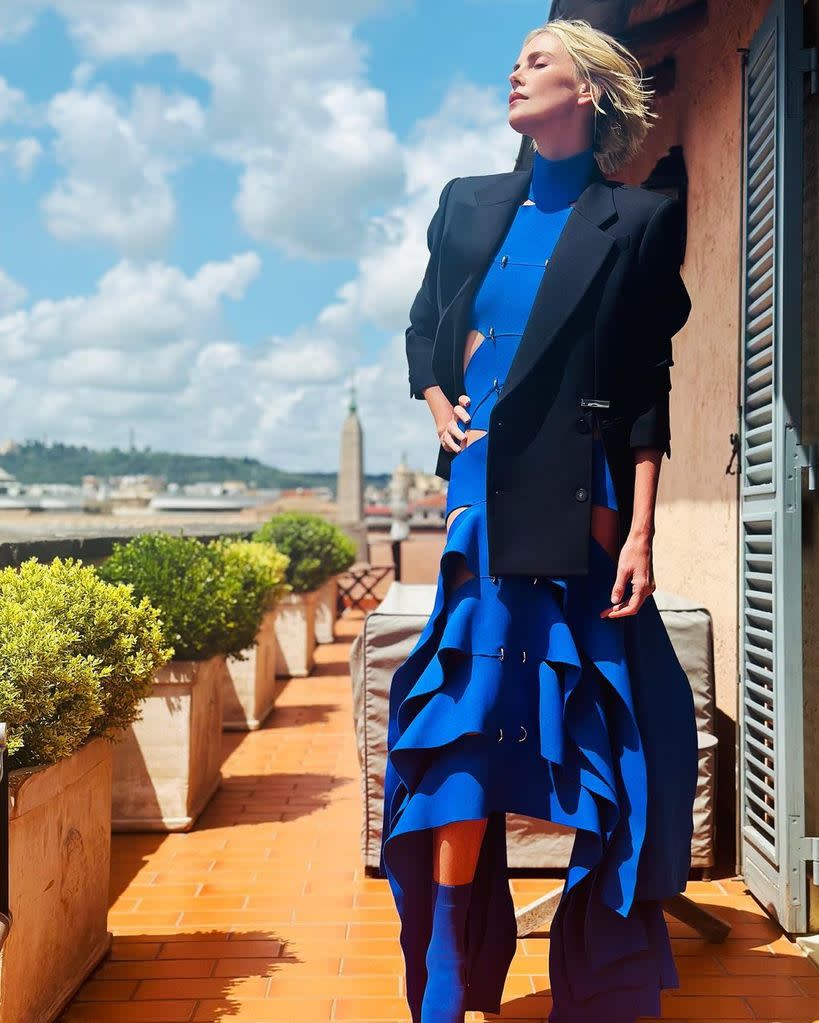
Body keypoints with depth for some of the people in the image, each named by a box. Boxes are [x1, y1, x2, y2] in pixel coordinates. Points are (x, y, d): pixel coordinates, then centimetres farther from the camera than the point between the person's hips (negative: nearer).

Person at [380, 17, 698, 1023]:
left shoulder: (636, 221, 3)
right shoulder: (469, 205, 15)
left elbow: (647, 393, -1)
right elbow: (422, 326, 26)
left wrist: (638, 532, -8)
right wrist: (439, 403, 6)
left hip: (577, 507, -3)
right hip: (485, 502, 4)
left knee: (598, 749, 1)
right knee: (462, 731, 2)